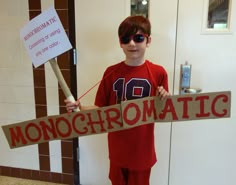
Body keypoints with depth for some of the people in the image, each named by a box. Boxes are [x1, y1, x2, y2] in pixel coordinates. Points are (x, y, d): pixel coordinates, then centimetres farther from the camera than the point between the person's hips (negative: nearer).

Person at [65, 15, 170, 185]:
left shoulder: (158, 73, -11)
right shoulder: (111, 73, -6)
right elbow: (101, 108, -2)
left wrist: (164, 100, -24)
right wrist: (80, 109, -19)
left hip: (142, 149, -1)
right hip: (117, 149, 2)